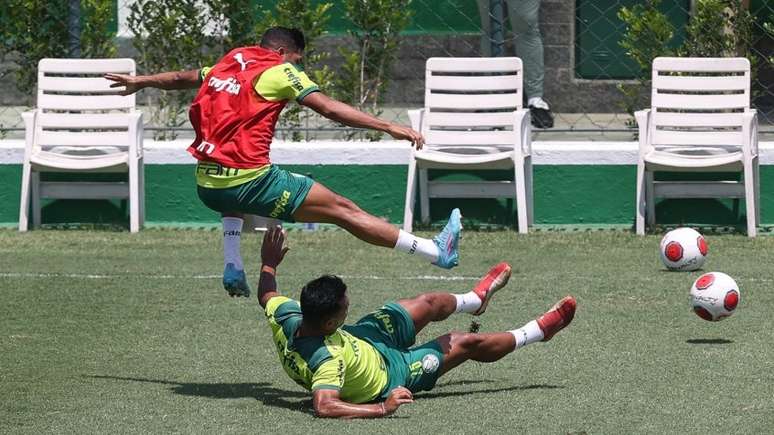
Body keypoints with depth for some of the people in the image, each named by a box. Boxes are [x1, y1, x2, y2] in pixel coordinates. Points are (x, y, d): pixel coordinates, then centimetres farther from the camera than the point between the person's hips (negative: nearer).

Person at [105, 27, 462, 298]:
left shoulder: (226, 66, 18)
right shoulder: (279, 71, 0)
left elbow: (182, 78, 36)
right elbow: (329, 109, -10)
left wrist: (140, 82, 54)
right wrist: (388, 127, -11)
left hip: (206, 185, 7)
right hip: (249, 182, -7)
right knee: (343, 209, -4)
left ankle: (232, 267, 27)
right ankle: (437, 252, -4)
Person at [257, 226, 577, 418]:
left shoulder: (286, 317, -28)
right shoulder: (329, 359, -49)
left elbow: (266, 295, -7)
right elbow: (323, 407, -59)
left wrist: (269, 264, 10)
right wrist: (381, 409, -58)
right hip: (387, 375, -7)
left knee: (429, 303, 23)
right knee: (466, 343, 9)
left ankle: (477, 298, 59)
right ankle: (537, 331, 36)